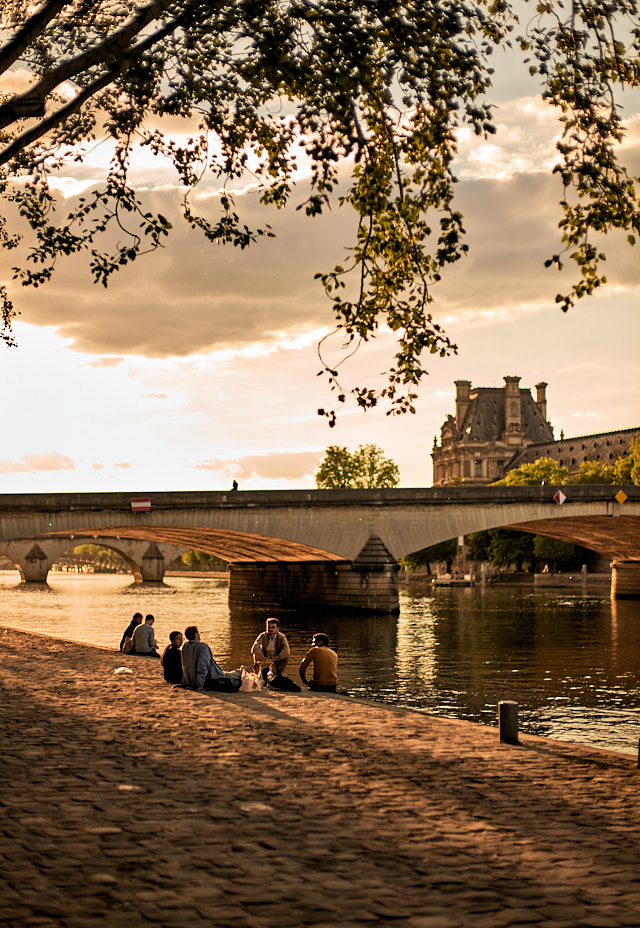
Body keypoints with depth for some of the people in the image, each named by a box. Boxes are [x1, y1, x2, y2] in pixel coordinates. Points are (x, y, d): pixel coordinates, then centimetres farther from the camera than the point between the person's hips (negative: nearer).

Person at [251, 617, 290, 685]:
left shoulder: (282, 637, -19)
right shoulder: (263, 636, -18)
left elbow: (286, 652, -35)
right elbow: (254, 649, -32)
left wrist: (272, 659, -42)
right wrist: (265, 660, -41)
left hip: (277, 660, 0)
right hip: (264, 658, 0)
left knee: (286, 655, -29)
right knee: (256, 653, -28)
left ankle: (278, 674, -6)